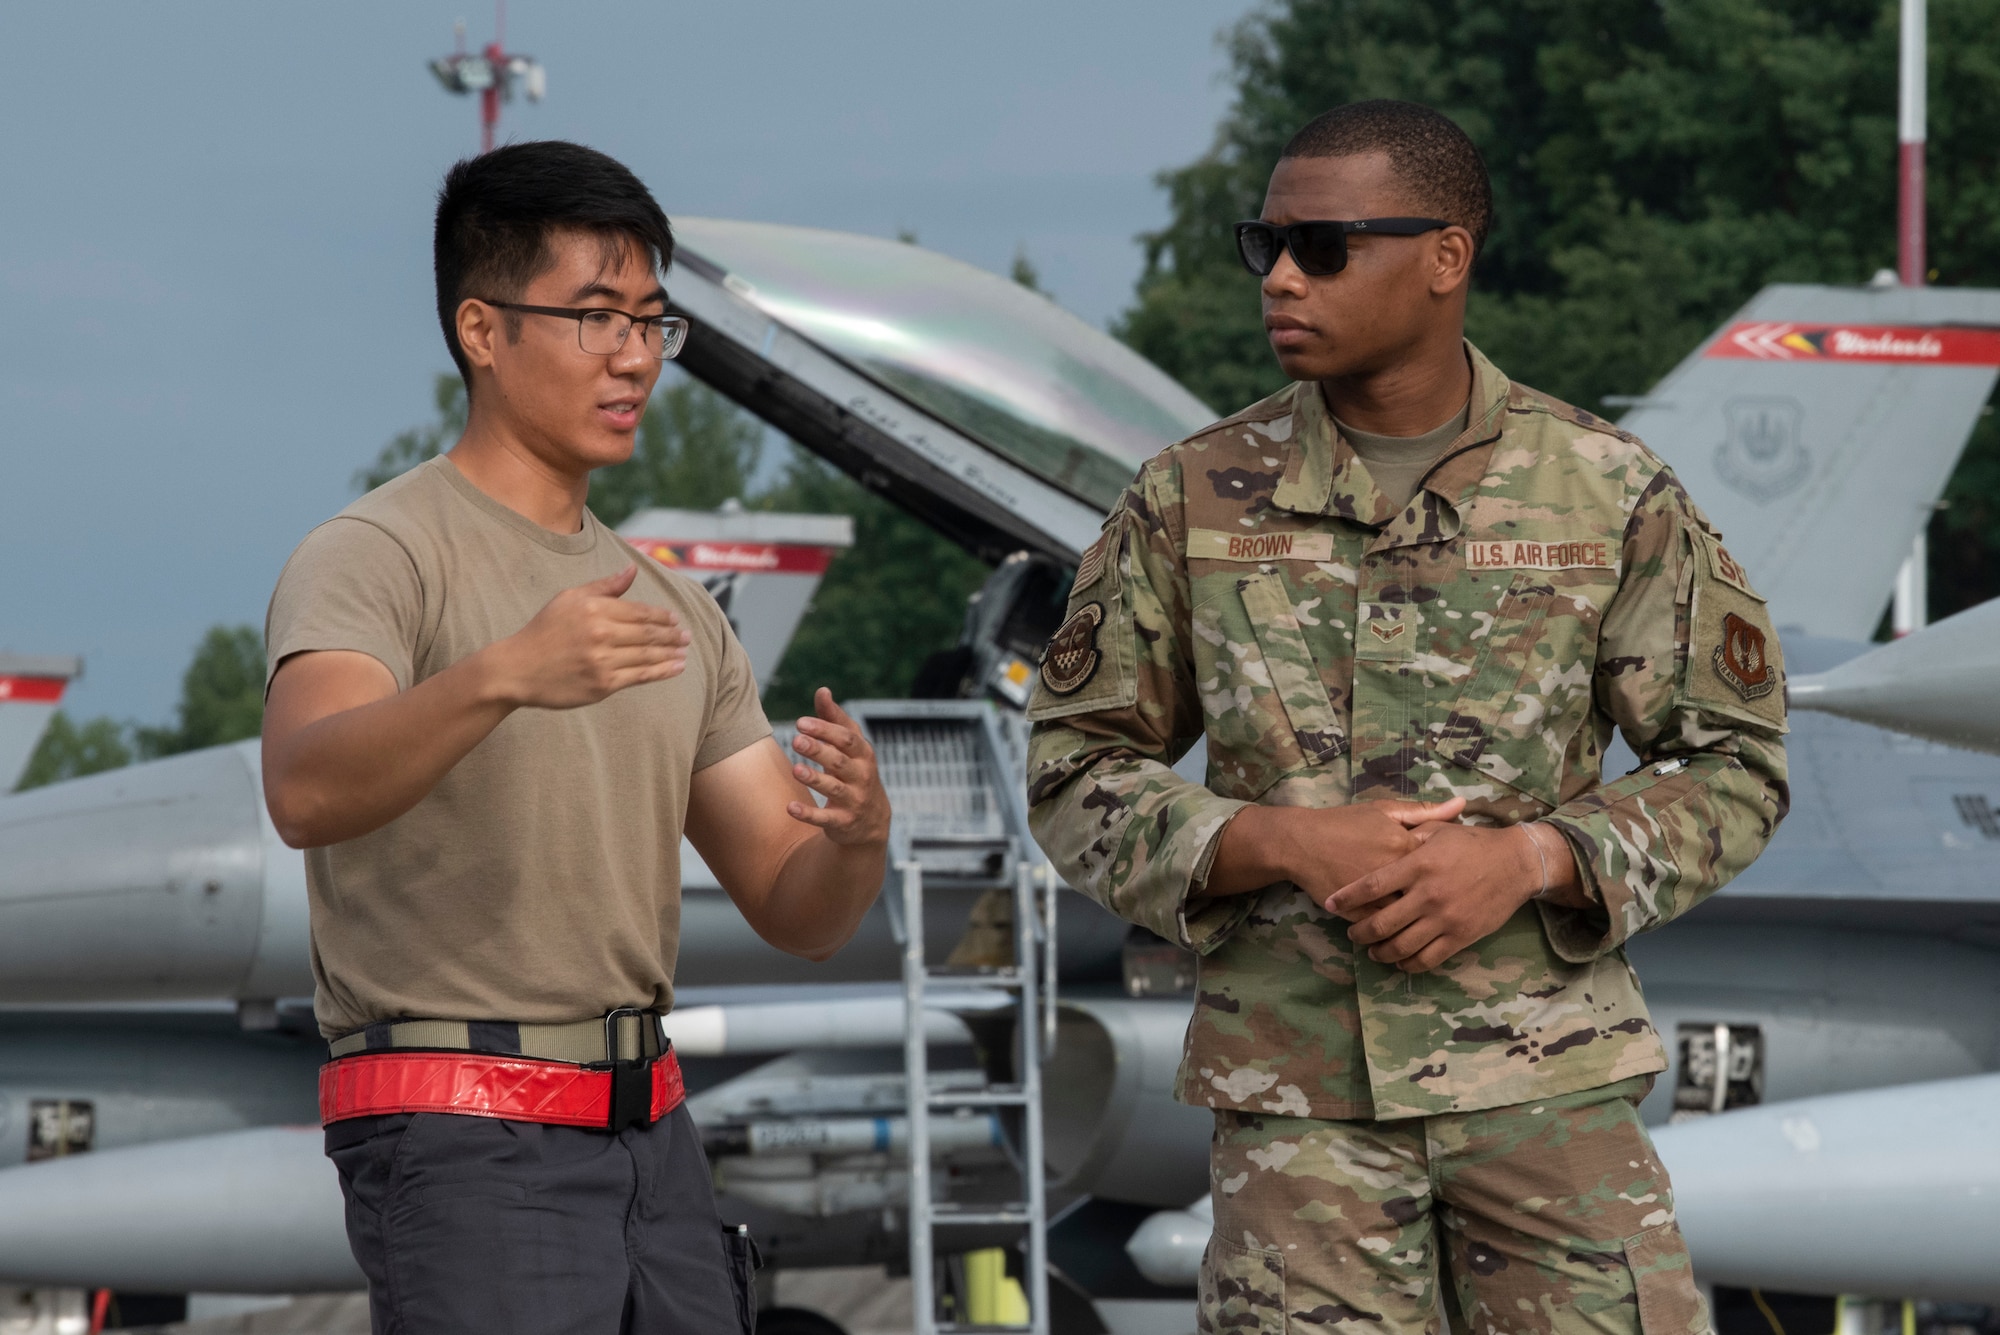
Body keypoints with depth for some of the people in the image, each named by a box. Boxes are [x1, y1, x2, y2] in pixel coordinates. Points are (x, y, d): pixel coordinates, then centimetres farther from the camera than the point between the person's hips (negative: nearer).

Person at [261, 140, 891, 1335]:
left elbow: (799, 913, 15)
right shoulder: (375, 558, -6)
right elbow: (306, 790, -27)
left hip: (652, 1140, 8)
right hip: (466, 1143, -8)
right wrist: (500, 677, -44)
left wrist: (857, 833, -9)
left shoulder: (674, 612, 18)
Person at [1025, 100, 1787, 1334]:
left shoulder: (1609, 494, -1)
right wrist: (1282, 843, -13)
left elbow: (1733, 766, 4)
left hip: (1545, 1075, -1)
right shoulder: (1193, 501, 2)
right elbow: (1077, 777, 4)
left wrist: (1527, 859, -13)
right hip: (1297, 1089, 1)